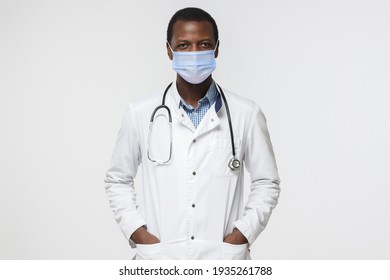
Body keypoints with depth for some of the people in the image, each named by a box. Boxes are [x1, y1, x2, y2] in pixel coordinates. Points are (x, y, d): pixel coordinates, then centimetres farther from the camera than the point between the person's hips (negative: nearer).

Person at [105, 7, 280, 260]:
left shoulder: (247, 114, 0)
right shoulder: (140, 115, 2)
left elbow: (267, 183, 7)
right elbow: (118, 181, 11)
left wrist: (240, 236, -4)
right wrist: (139, 235, -1)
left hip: (223, 260, 0)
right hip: (159, 260, 1)